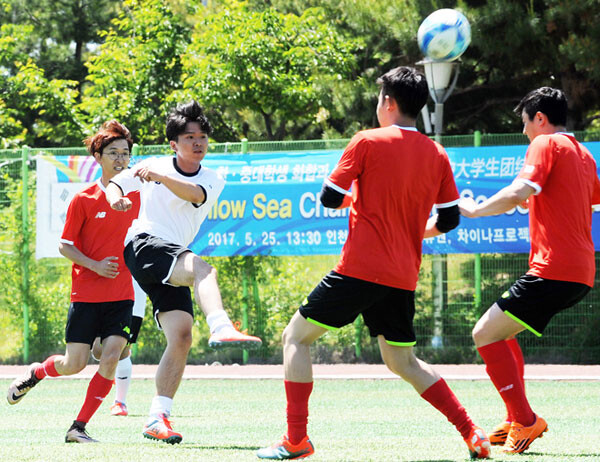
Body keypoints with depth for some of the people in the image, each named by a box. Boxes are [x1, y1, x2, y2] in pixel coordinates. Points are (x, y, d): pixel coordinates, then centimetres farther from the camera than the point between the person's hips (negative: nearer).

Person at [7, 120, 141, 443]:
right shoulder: (83, 200, -6)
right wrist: (95, 265, -17)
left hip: (121, 295, 2)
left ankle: (78, 428, -4)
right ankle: (35, 373, 35)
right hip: (86, 294, -2)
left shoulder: (135, 197, 5)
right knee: (74, 365, 0)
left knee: (111, 358, -14)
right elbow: (64, 246, -4)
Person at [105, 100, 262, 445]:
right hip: (144, 245, -5)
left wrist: (161, 178, -30)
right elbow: (114, 184, 15)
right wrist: (116, 198, -10)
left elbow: (195, 194, -12)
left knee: (181, 336, -10)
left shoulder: (213, 181, 11)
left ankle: (158, 418, -9)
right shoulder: (154, 166, 7)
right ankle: (221, 328, -57)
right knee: (203, 269, -32)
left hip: (173, 267, 5)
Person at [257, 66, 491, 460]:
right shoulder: (437, 156, 7)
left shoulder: (367, 142, -6)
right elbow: (450, 218, 10)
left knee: (297, 337, 8)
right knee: (403, 362, 20)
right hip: (403, 277, 5)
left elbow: (330, 198, -5)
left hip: (359, 268, -5)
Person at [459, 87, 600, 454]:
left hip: (552, 269, -9)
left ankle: (525, 420, -11)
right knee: (501, 332, 21)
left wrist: (474, 209, -9)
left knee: (486, 334, -8)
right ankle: (516, 422, 19)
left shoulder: (546, 144, -7)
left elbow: (519, 192, -22)